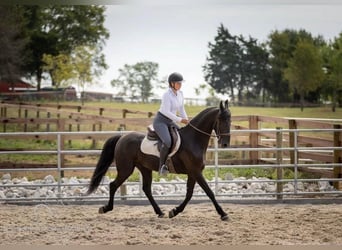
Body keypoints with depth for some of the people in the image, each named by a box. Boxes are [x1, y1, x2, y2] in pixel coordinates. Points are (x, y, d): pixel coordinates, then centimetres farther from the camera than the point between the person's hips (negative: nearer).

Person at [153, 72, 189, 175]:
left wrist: (187, 122, 3)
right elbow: (166, 112, -24)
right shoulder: (167, 95, -20)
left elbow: (181, 110, 14)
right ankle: (162, 166, -21)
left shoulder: (180, 94, 5)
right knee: (167, 142, -32)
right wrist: (180, 120, -24)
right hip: (160, 121, -9)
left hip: (170, 122, 9)